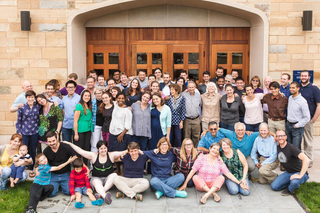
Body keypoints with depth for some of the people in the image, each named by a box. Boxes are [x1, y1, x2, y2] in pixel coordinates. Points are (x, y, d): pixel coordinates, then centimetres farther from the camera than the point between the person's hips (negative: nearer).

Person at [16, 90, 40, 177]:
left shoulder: (38, 107, 0)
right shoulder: (22, 108, -4)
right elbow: (18, 121, 1)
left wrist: (38, 128, 3)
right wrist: (19, 132, -1)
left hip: (34, 133, 2)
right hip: (24, 133, -2)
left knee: (33, 151, 9)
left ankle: (31, 169, 22)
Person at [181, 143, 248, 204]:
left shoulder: (220, 162, 4)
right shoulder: (201, 159, -3)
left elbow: (228, 174, 0)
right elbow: (192, 171, -6)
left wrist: (239, 183, -8)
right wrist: (185, 184, -11)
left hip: (214, 186, 1)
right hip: (201, 185, -1)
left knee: (221, 177, -25)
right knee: (195, 177, -30)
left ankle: (206, 195, -38)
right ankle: (214, 194, -34)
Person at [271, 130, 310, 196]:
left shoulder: (291, 148, -25)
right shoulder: (277, 148, -2)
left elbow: (306, 160, -36)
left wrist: (300, 175, -34)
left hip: (299, 173, -7)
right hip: (288, 173, 7)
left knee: (294, 182, -40)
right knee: (274, 186, -7)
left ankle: (290, 189, -4)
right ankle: (292, 183, 11)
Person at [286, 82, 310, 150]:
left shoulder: (302, 101, -16)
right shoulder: (290, 98, 5)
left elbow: (307, 118, -15)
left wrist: (297, 126, -13)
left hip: (297, 128, -6)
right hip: (288, 125, 7)